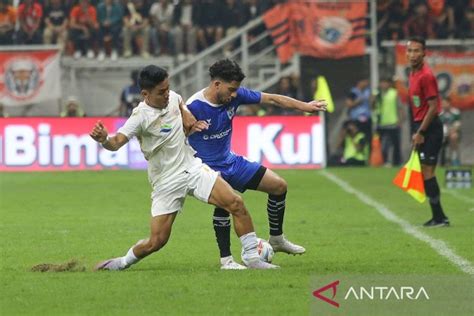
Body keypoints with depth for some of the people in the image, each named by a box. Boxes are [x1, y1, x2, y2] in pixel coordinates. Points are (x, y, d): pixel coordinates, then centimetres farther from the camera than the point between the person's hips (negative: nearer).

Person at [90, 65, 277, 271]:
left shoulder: (173, 98, -1)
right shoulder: (141, 117, -21)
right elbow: (117, 142, -35)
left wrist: (190, 124, 8)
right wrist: (104, 140, -57)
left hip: (193, 167, 5)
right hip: (167, 182, -5)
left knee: (236, 203, -11)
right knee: (157, 241, -7)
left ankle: (252, 257, 1)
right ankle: (123, 262, 22)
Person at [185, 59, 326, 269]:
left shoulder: (235, 95, -6)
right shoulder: (193, 107, -25)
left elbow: (270, 99, 2)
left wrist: (304, 106, 3)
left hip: (231, 162, 8)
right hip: (207, 168, -8)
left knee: (279, 186, 8)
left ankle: (277, 240, 27)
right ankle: (226, 260, -24)